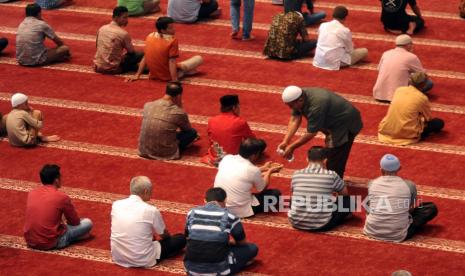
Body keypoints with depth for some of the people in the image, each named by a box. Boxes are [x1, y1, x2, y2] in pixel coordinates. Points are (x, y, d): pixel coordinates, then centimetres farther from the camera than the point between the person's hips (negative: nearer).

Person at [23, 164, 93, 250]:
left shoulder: (32, 193, 4)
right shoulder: (61, 197, -11)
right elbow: (75, 222, 4)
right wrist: (65, 221, 25)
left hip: (30, 241, 6)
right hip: (51, 243, -6)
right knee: (87, 223, 8)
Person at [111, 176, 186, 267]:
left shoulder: (116, 204, -4)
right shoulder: (151, 210, -18)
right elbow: (164, 234, 1)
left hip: (117, 257, 5)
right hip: (142, 261, -5)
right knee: (181, 239, 8)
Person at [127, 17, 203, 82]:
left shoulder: (150, 37, -2)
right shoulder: (172, 41, -19)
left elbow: (145, 58, 5)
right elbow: (172, 62, -24)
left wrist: (137, 75, 11)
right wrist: (174, 82, -27)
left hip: (153, 75, 5)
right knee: (199, 58, 4)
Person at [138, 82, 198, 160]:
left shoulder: (148, 106, -3)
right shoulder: (179, 113, -15)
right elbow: (188, 129, 7)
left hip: (144, 150, 5)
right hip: (164, 153, -5)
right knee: (192, 132, 12)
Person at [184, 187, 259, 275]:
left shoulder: (192, 213, 6)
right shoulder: (229, 216, -2)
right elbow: (242, 243, 13)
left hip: (191, 268, 5)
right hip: (217, 270, -4)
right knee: (252, 248, 15)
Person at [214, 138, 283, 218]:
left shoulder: (227, 158, -3)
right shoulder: (253, 170, -18)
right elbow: (262, 189, 3)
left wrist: (263, 168, 24)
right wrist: (270, 171, 18)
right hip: (240, 212, -6)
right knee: (276, 193, 7)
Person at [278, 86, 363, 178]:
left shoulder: (316, 106, -36)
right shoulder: (299, 96, -11)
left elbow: (311, 133, -28)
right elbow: (294, 119, -7)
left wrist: (292, 147, -20)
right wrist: (285, 142, -16)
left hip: (346, 125, -9)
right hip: (336, 122, 9)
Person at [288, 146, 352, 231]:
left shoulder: (296, 174, 1)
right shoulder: (331, 175, -6)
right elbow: (345, 193, 14)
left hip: (296, 223, 3)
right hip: (321, 225, -3)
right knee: (347, 200, 12)